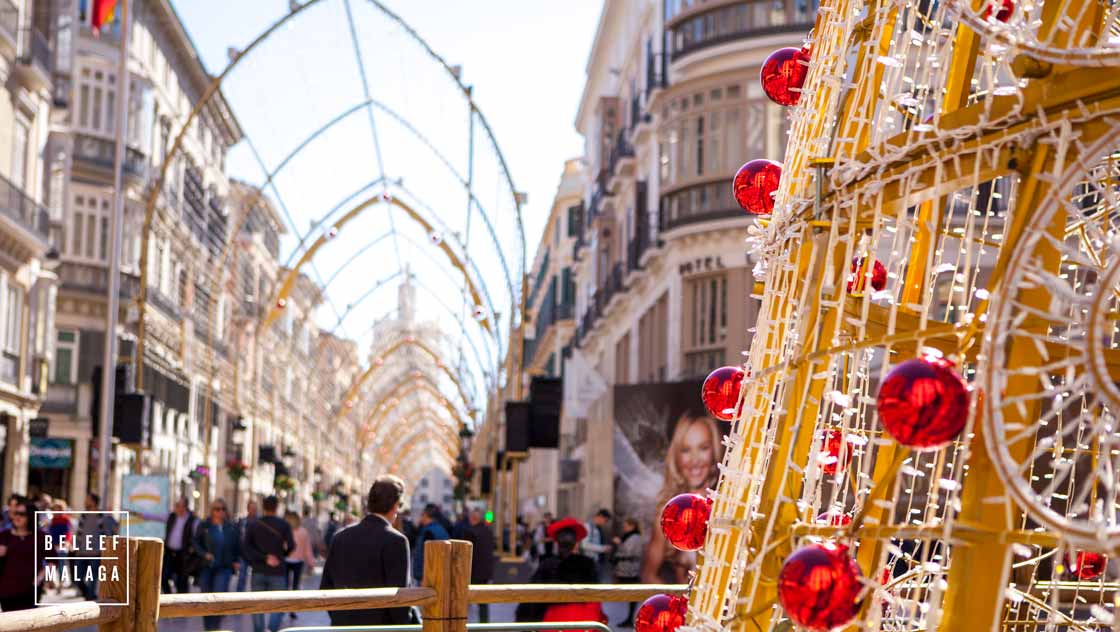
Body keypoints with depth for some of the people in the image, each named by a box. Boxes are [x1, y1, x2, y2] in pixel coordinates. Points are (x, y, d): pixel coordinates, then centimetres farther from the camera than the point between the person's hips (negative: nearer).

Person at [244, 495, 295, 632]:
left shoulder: (254, 525, 4)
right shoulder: (284, 525, -4)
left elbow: (247, 547, -5)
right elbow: (291, 546, -8)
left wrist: (264, 558, -7)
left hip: (258, 571, 3)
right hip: (277, 571, -3)